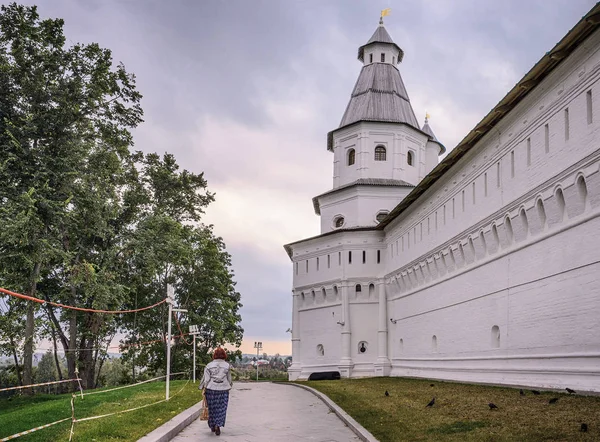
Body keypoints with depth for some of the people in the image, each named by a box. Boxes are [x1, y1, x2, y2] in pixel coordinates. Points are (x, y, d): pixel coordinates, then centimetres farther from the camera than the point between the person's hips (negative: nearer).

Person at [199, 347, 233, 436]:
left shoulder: (209, 365, -2)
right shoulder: (227, 366, -1)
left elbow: (206, 379, -4)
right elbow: (229, 379, 7)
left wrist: (203, 389, 4)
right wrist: (229, 387, 22)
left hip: (211, 389, 1)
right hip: (223, 390, -1)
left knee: (212, 408, 13)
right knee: (221, 409, 5)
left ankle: (212, 426, 24)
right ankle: (218, 425, -10)